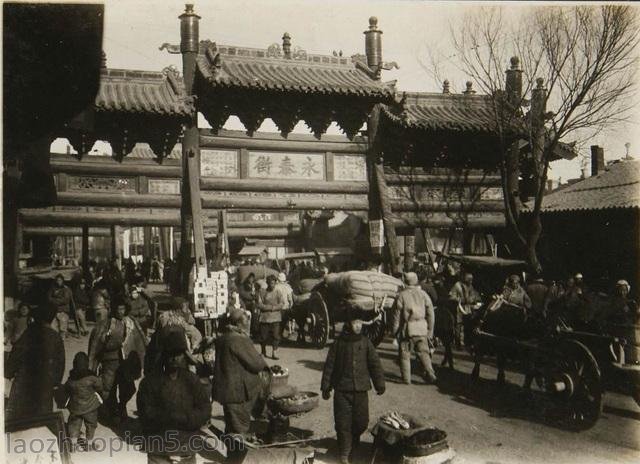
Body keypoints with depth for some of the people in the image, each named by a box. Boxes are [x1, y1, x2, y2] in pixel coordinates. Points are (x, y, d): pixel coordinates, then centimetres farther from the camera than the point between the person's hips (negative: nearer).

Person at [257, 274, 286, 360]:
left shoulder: (278, 293, 6)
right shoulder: (262, 292, 2)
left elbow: (282, 304, -2)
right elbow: (259, 305, -6)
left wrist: (273, 308, -12)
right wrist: (271, 307, -11)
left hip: (275, 318, 1)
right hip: (264, 317, 0)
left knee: (275, 335, -5)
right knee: (263, 336, 4)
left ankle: (274, 352, 3)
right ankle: (263, 352, 23)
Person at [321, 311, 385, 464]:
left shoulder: (366, 343, 1)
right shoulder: (338, 343, -3)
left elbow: (375, 364, 6)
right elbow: (329, 366, 1)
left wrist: (379, 384, 5)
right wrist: (326, 387, 2)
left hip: (361, 390, 2)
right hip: (342, 390, -2)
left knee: (361, 421, 7)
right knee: (343, 423, -1)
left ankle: (353, 444, 34)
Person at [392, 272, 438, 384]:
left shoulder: (402, 295, -5)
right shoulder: (423, 294, 3)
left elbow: (397, 314, -4)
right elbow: (430, 313, 4)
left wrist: (394, 330, 4)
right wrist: (430, 329, 12)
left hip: (407, 328, -3)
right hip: (422, 328, 3)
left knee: (405, 353, 8)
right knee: (423, 352, 13)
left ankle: (406, 378, 10)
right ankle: (430, 373, 1)